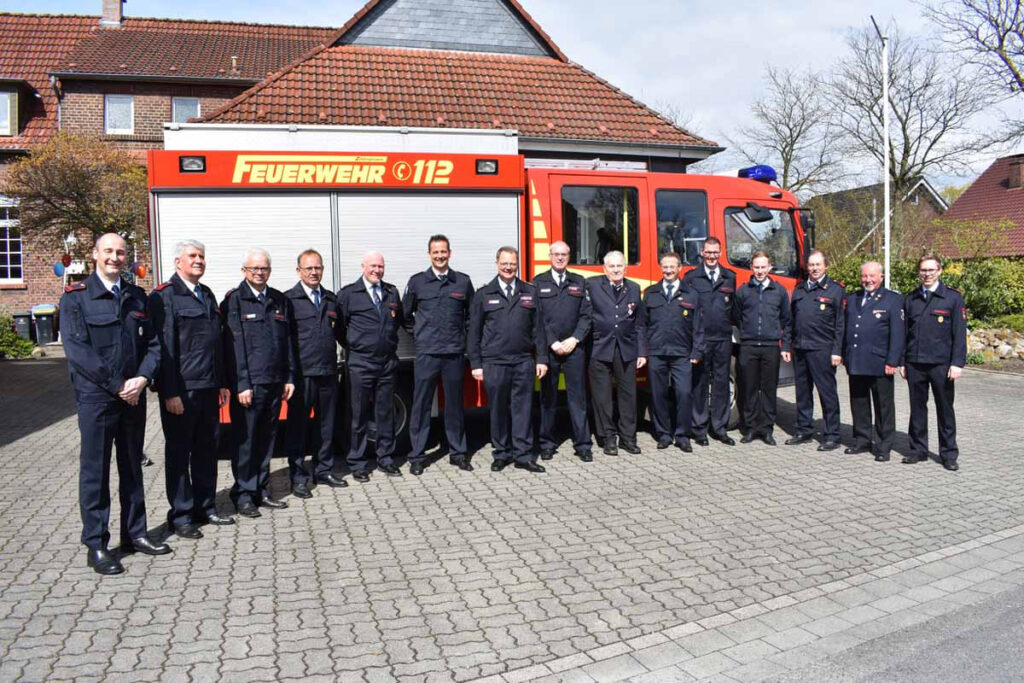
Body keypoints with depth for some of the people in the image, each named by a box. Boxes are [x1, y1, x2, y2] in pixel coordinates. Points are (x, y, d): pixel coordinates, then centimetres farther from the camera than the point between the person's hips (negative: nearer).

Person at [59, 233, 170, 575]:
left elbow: (153, 344, 7)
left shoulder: (137, 297, 10)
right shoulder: (76, 297, -4)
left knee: (132, 467, 13)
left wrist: (142, 379, -11)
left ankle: (134, 533, 25)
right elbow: (77, 350, -13)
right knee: (95, 471, 3)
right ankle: (96, 545, 13)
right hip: (95, 396, -5)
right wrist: (118, 386, -16)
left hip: (134, 395, 5)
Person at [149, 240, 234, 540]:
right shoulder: (164, 296, -9)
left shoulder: (207, 295, 15)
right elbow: (164, 347, -14)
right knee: (179, 453, 4)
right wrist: (170, 392, -18)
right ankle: (180, 515, 15)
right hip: (181, 390, -7)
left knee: (207, 450, 14)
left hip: (209, 388, 7)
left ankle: (205, 507, 26)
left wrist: (222, 382, 16)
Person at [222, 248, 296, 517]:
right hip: (248, 384, -5)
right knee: (245, 439, 0)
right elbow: (233, 345, -8)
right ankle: (243, 494, 11)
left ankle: (261, 490, 21)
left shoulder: (280, 301, 13)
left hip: (275, 383, 5)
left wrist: (289, 377, 9)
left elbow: (288, 341, 15)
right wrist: (241, 384, -13)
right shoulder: (234, 300, -3)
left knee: (267, 438, 11)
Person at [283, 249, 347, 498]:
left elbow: (339, 332, 21)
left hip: (328, 373, 5)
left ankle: (323, 470, 26)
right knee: (298, 426, 2)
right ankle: (298, 477, 12)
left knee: (326, 424, 13)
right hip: (302, 373, -5)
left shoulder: (331, 300, 15)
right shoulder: (289, 299, -3)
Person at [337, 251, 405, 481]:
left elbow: (400, 320, 21)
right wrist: (352, 347, 2)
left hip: (388, 362, 4)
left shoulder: (391, 292, 10)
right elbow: (339, 324, -1)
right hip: (361, 364, -4)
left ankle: (385, 458, 23)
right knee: (359, 416, 3)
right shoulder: (348, 294, -3)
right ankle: (358, 464, 14)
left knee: (386, 413, 11)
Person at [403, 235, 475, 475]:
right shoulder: (417, 282, 4)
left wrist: (464, 337, 9)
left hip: (455, 353, 1)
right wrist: (417, 335, 7)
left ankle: (458, 453, 20)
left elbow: (471, 314, 16)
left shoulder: (463, 281, 6)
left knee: (455, 404, 9)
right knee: (421, 405, 2)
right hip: (426, 354, -1)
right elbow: (406, 314, 13)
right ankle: (417, 456, 10)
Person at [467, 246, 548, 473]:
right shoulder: (484, 295, 5)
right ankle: (502, 454, 18)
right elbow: (474, 332, 4)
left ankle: (523, 456, 11)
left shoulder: (530, 292, 10)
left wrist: (541, 358, 4)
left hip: (524, 362, 1)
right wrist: (476, 364, 0)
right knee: (498, 410, 6)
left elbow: (537, 329, 9)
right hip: (494, 363, -1)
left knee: (523, 408, 3)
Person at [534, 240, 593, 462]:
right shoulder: (538, 283, 5)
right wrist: (553, 343, -8)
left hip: (574, 346, 1)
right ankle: (547, 444, 13)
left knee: (578, 396, 2)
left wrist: (574, 339, -7)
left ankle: (582, 445, 7)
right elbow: (536, 318, -1)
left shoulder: (579, 282, 11)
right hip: (548, 348, -1)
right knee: (548, 397, 4)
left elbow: (586, 315, 6)